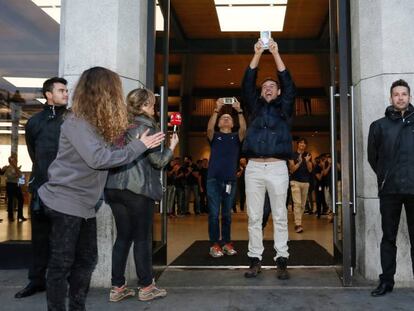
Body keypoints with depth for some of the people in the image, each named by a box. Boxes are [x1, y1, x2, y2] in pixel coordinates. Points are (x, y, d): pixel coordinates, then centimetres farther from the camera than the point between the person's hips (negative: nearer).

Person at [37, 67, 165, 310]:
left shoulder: (98, 123, 10)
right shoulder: (77, 122, -17)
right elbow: (98, 158, -26)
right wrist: (140, 146, -20)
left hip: (85, 204, 9)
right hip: (66, 202, -9)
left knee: (86, 260, 14)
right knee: (62, 263, 0)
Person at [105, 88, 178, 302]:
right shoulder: (145, 127, -5)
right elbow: (157, 161, -6)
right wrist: (171, 147, 9)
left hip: (114, 187, 6)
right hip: (138, 188, -6)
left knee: (123, 237, 11)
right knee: (142, 238, 3)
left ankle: (117, 287, 13)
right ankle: (146, 287, 11)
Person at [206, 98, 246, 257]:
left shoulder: (236, 137, 11)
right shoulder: (214, 136, 9)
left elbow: (244, 128, -9)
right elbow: (209, 127, -13)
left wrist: (239, 111, -20)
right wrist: (216, 110, -23)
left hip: (230, 180, 2)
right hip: (214, 180, -1)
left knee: (227, 214, 9)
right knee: (214, 214, -2)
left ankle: (227, 243, 16)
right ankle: (215, 245, 3)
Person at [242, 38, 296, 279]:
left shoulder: (284, 108, 13)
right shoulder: (255, 107, 17)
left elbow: (289, 84, 2)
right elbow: (247, 84, 7)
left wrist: (276, 53, -3)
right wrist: (257, 54, -1)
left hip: (277, 168, -1)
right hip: (254, 167, 2)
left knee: (280, 216, 2)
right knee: (254, 217, 3)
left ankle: (282, 261, 6)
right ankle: (255, 260, 10)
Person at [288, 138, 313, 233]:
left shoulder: (308, 155, 11)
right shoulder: (293, 155, 0)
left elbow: (310, 170, 6)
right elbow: (292, 170, -4)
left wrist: (307, 161, -11)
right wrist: (299, 162, -19)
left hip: (305, 181, 4)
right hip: (295, 181, -4)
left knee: (303, 204, 6)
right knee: (297, 203, -15)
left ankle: (298, 222, 15)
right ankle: (298, 225, -20)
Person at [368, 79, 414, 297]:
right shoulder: (379, 126, 7)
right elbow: (372, 156, 12)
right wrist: (385, 176, 7)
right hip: (389, 190, 0)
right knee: (389, 237, 7)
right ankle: (386, 280, 14)